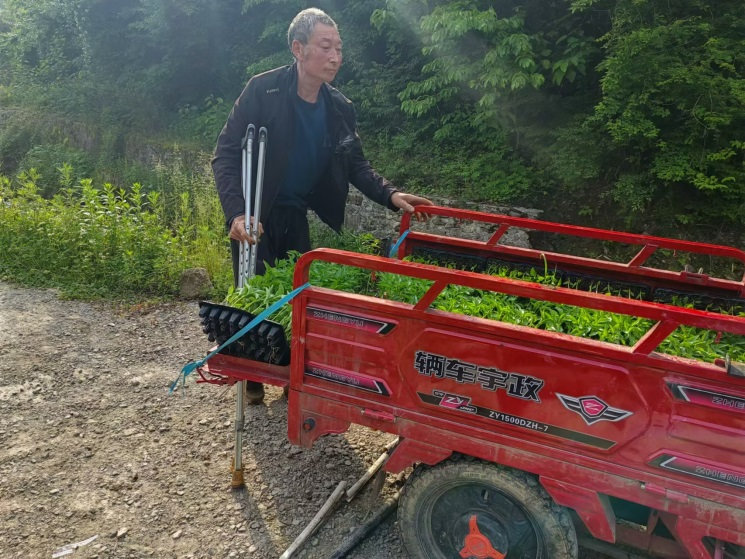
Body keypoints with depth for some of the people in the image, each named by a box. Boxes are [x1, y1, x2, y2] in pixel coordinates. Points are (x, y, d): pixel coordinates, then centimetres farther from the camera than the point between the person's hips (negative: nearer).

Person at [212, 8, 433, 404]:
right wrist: (236, 213, -33)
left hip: (297, 216, 4)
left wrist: (391, 196, -14)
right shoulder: (262, 90, -18)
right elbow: (226, 154, -19)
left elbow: (356, 165, 4)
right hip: (254, 214, -4)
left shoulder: (340, 109, -4)